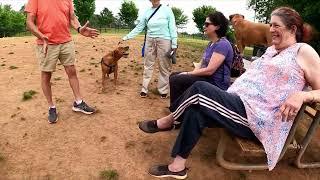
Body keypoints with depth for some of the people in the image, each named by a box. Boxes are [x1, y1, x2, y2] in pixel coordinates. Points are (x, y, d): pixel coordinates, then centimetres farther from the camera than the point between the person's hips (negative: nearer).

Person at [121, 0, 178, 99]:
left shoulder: (167, 9, -2)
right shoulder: (147, 12, 7)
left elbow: (172, 27, -4)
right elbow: (139, 27, 11)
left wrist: (174, 44, -9)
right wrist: (126, 37, 7)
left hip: (164, 41, -3)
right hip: (150, 41, 4)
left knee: (164, 67, 2)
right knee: (148, 66, 6)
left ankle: (163, 90, 13)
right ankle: (144, 89, 14)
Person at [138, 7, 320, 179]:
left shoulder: (304, 51, -1)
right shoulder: (271, 49, 22)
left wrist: (301, 95, -23)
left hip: (258, 117, -8)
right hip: (240, 103, 8)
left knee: (200, 89, -20)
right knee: (196, 111, -13)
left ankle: (167, 121, 0)